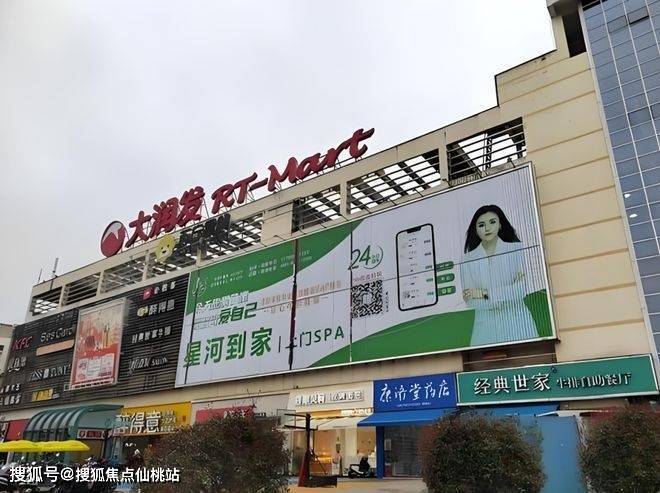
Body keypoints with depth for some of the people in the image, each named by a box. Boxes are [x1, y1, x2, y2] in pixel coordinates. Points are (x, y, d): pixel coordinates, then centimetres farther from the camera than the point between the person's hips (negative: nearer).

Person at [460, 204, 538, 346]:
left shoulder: (517, 249, -2)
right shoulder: (467, 259, 0)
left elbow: (523, 288, -9)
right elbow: (469, 301, -5)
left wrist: (485, 293, -12)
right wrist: (509, 291, -11)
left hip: (517, 323, 0)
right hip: (486, 326, 1)